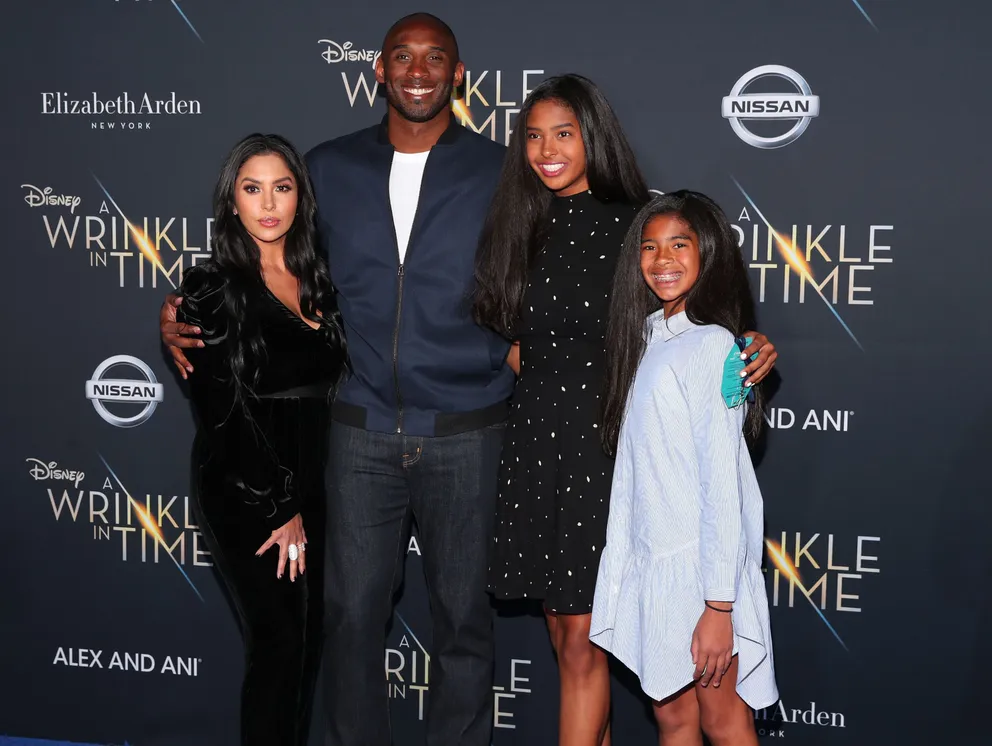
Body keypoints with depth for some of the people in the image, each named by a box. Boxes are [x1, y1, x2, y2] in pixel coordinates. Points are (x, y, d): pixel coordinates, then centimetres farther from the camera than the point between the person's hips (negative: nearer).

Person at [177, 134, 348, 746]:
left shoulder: (316, 280, 9)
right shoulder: (213, 289, -7)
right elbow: (225, 411, -11)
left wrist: (303, 502, 6)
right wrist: (279, 507, -11)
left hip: (312, 488, 5)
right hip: (246, 495, -5)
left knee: (310, 638, 10)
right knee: (279, 644, -3)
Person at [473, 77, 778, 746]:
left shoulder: (633, 225, -4)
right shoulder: (522, 231, 10)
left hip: (605, 441, -5)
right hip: (534, 445, 5)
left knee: (582, 640, -3)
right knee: (566, 637, 11)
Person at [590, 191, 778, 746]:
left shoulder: (711, 345, -14)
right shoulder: (648, 338, 11)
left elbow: (723, 483, -17)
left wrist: (719, 605, -19)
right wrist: (623, 567, 11)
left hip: (701, 564, -7)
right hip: (650, 560, 7)